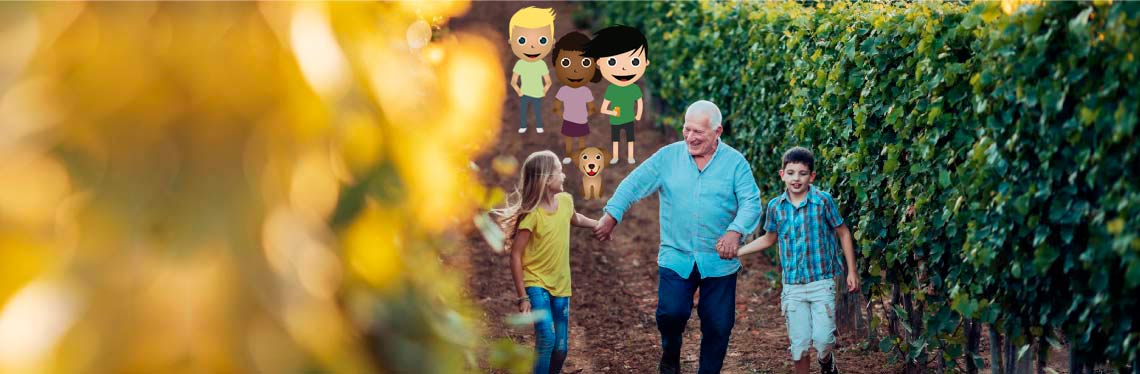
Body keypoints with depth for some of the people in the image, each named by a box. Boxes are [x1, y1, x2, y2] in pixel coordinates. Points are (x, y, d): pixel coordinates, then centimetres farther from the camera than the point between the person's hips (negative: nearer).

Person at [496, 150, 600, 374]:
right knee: (546, 338, -23)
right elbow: (515, 256, -17)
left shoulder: (565, 201, -1)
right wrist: (522, 297, -18)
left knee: (561, 347, 7)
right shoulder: (532, 214, -20)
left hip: (560, 285, 6)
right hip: (536, 283, -6)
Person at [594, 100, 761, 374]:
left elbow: (751, 203, -11)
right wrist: (610, 217, -8)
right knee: (671, 313, -14)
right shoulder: (667, 157, 1)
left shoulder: (735, 162, -3)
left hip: (719, 261, 0)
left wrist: (735, 232, -29)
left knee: (718, 326, 5)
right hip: (675, 257, 0)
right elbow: (633, 185, 2)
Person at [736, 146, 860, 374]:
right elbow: (769, 239, 18)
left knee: (822, 339, -10)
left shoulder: (823, 201, -7)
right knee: (799, 343, 4)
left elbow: (843, 233, 2)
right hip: (792, 287, 3)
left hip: (822, 282, -2)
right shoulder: (775, 206, 2)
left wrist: (852, 272, 1)